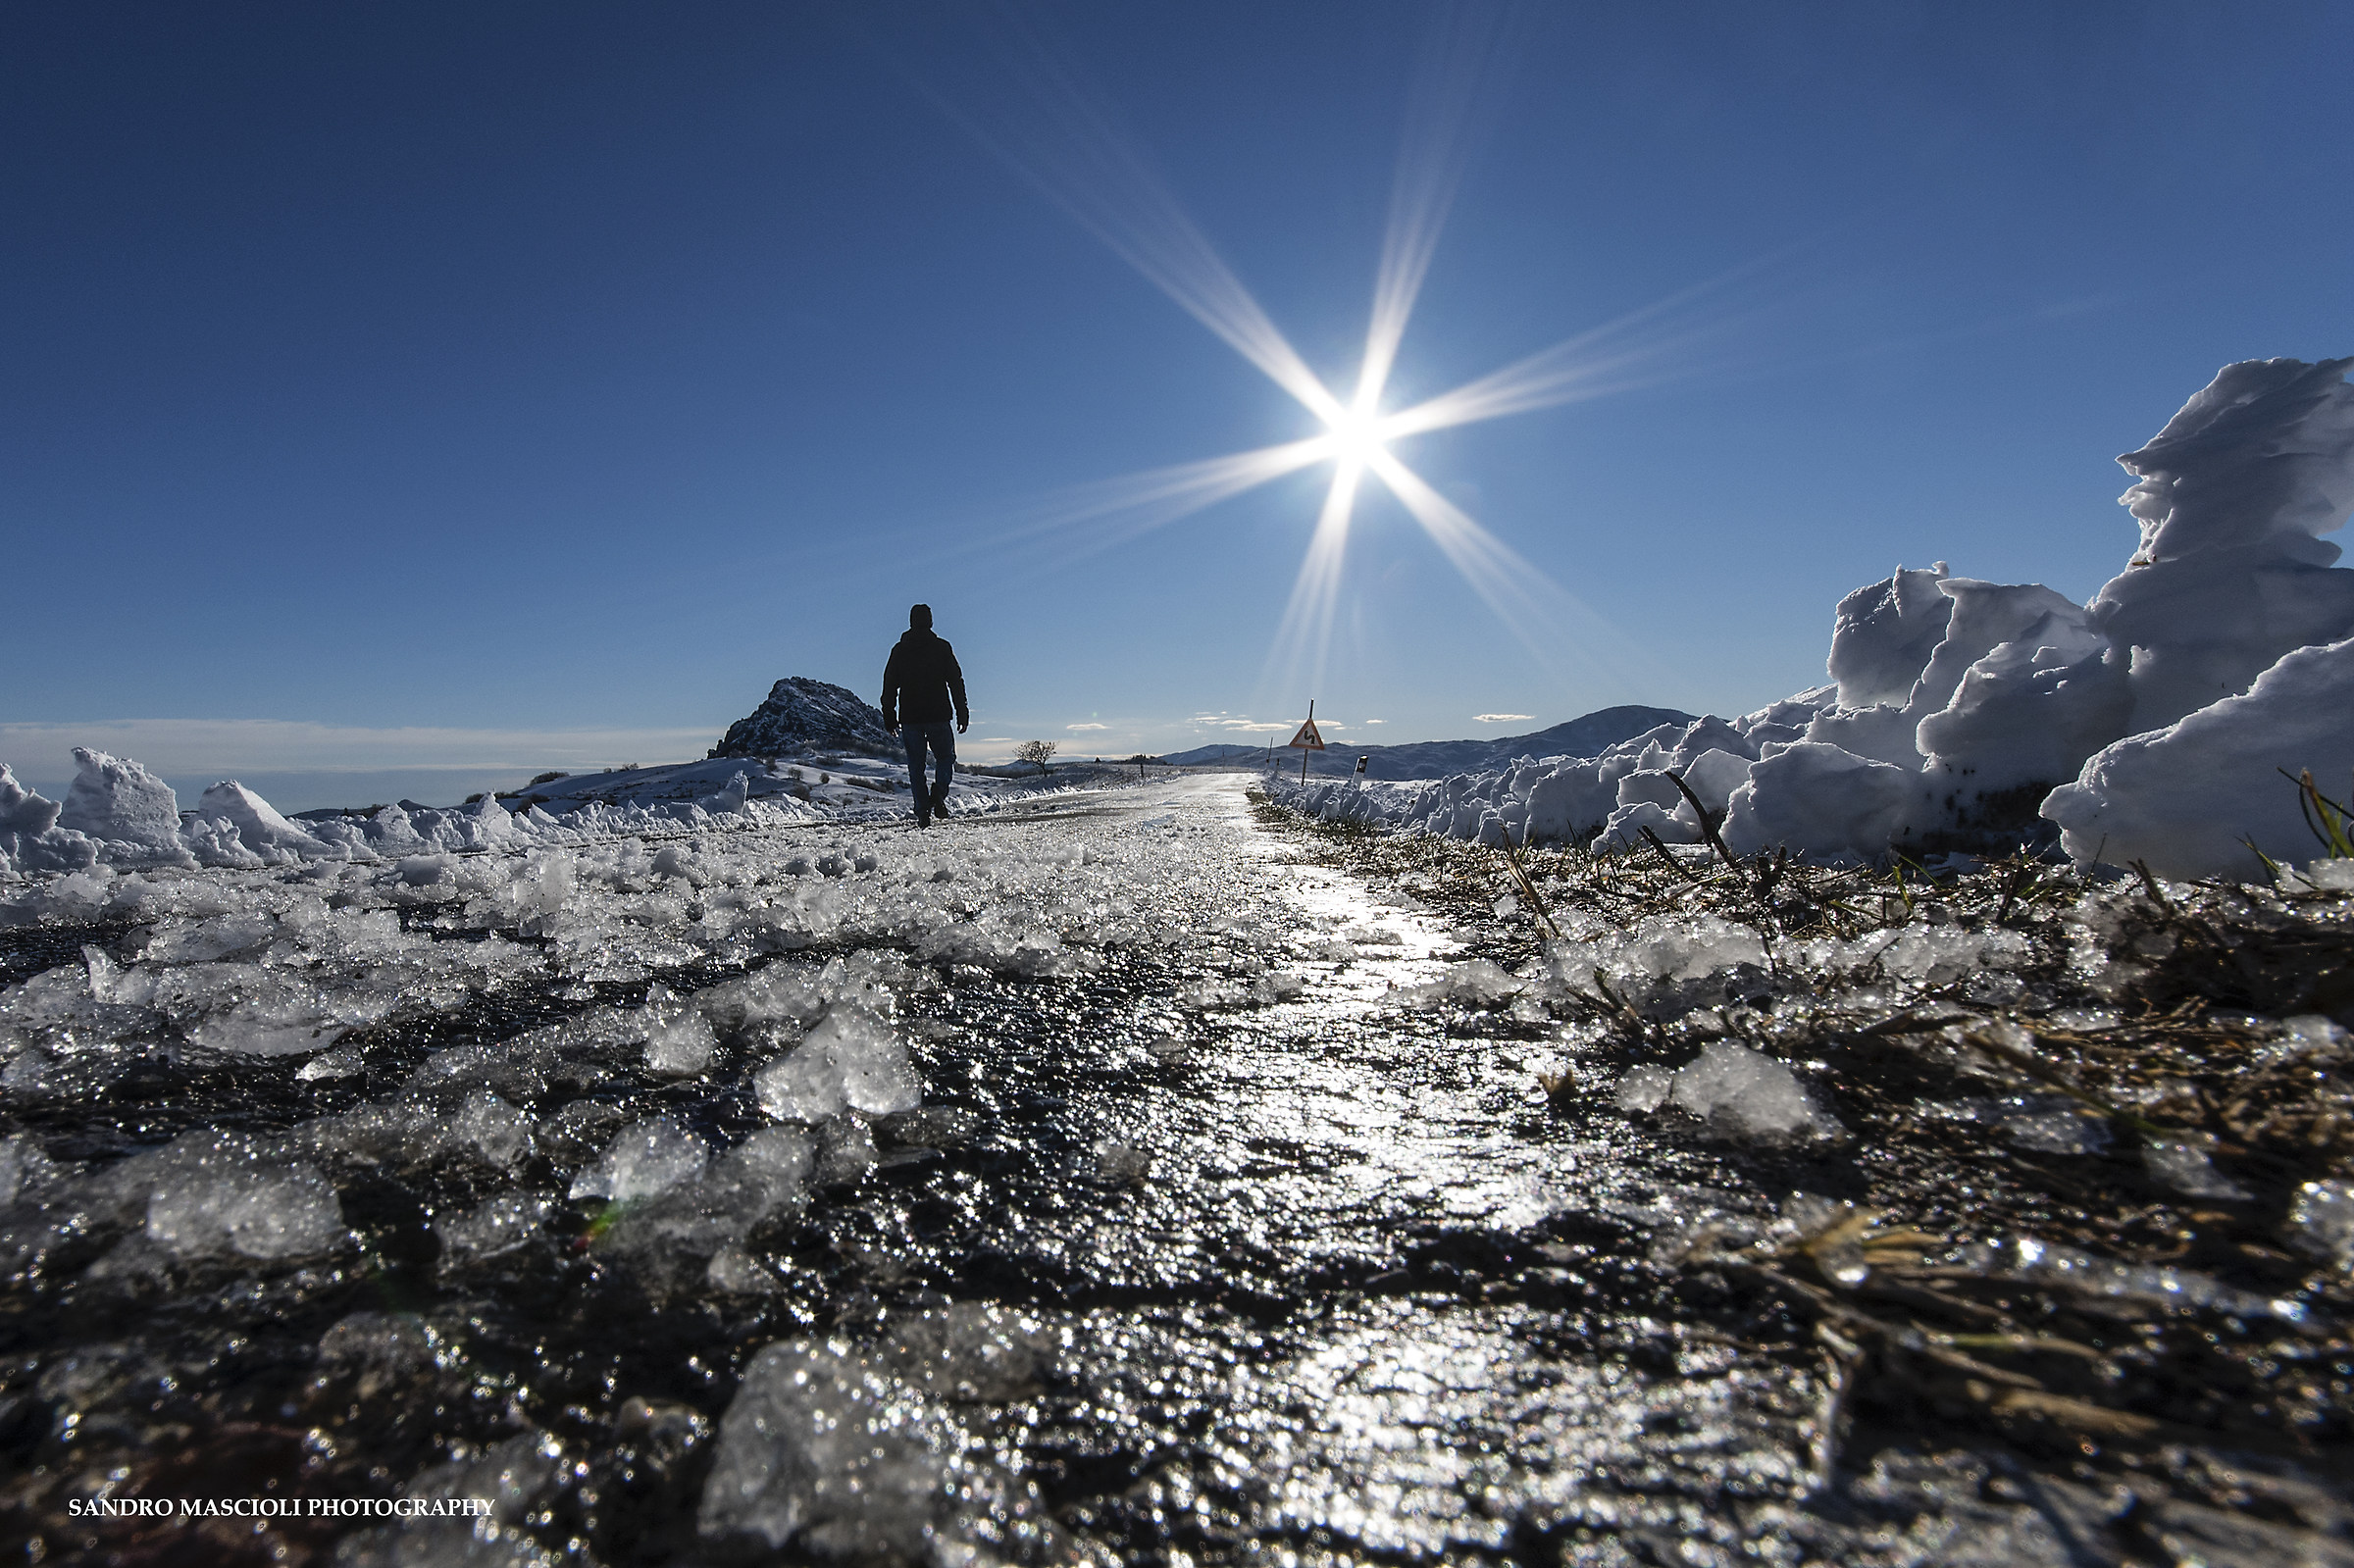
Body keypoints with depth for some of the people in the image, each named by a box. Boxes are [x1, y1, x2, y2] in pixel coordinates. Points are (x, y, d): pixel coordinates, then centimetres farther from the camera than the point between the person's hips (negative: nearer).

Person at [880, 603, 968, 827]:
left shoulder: (899, 650, 8)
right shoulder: (941, 647, 1)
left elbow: (889, 686, 8)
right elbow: (956, 682, -2)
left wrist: (889, 717, 13)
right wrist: (962, 713, 2)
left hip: (910, 718, 2)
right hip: (938, 716, -2)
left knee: (915, 766, 7)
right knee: (946, 758, 11)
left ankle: (923, 812, 1)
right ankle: (939, 792, -16)